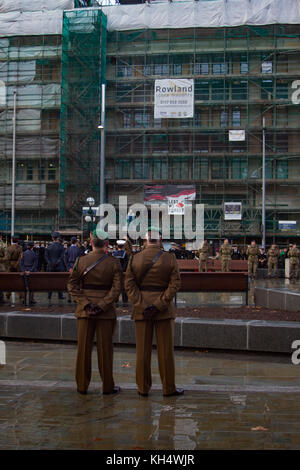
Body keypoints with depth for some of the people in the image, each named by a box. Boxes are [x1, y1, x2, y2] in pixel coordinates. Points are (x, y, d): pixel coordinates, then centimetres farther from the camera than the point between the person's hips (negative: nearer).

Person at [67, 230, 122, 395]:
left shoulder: (81, 261, -1)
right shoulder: (114, 263, -5)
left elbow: (72, 285, -4)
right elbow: (116, 288, -11)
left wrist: (86, 304, -7)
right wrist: (102, 306, -11)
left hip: (84, 311, 1)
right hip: (106, 312, -1)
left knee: (84, 347, 8)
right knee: (105, 349, 6)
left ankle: (82, 386, 15)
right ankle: (107, 386, 13)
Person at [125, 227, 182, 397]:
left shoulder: (135, 259, -1)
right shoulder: (170, 258, -4)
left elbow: (129, 284, -6)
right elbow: (175, 284, -11)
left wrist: (142, 306, -10)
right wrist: (158, 306, -13)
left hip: (141, 309, 1)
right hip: (164, 310, -1)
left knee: (143, 349, 7)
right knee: (166, 349, 6)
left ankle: (143, 388, 14)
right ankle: (169, 388, 14)